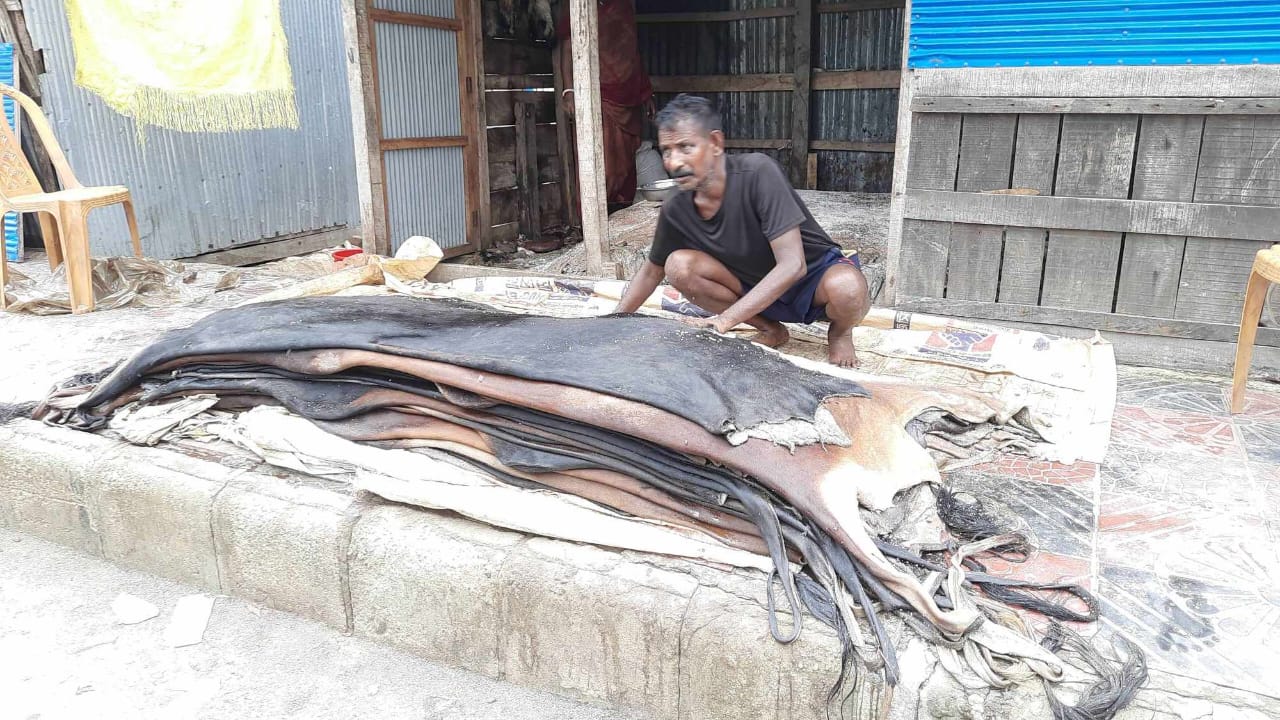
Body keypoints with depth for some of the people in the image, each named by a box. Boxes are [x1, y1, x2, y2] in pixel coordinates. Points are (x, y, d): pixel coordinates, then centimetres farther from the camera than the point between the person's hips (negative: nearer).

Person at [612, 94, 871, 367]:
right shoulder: (676, 210, -13)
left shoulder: (757, 172, -29)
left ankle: (839, 330, 0)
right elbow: (652, 271, 7)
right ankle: (770, 330, 1)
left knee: (846, 288, -39)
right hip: (757, 289, 5)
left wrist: (724, 320, -38)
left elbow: (792, 264, -32)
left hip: (814, 276, -4)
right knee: (678, 265, -18)